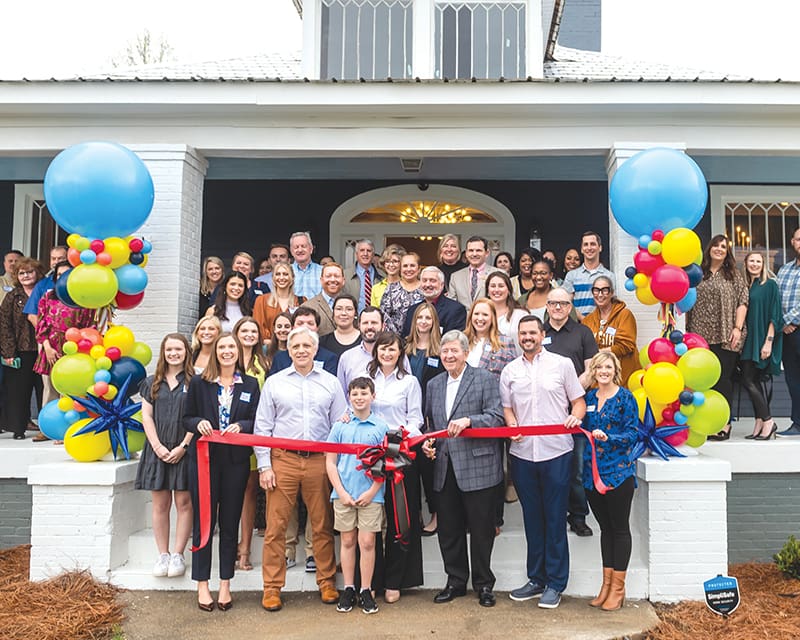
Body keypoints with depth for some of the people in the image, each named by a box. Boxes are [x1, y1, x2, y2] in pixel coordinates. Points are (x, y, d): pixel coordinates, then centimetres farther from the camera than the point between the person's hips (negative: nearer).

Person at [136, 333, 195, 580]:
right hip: (158, 450, 3)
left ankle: (178, 554, 7)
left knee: (184, 502, -1)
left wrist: (183, 446, -12)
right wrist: (157, 446, -5)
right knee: (160, 504, 5)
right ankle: (163, 554, 13)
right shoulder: (152, 383, 11)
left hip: (184, 451, -3)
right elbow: (146, 415, 6)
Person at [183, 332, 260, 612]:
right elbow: (187, 418, 6)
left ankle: (225, 585, 17)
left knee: (230, 523, 7)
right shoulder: (199, 383, 5)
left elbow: (257, 421, 4)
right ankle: (202, 585, 13)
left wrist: (241, 426, -15)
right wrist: (198, 423, -14)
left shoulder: (250, 384, 6)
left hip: (236, 460, 1)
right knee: (203, 521, 3)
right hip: (204, 458, -1)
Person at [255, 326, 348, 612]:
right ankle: (272, 587, 11)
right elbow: (262, 427, 6)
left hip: (319, 460, 1)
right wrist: (264, 465, -1)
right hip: (283, 460, -1)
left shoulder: (330, 383, 9)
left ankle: (327, 582, 20)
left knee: (323, 525, 7)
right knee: (276, 526, 0)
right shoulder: (274, 383, 7)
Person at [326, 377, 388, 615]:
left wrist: (372, 492, -8)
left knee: (367, 542, 1)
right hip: (343, 494, 1)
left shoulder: (381, 427, -1)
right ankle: (348, 589, 20)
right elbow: (330, 462, 4)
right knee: (347, 541, 9)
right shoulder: (340, 426, 3)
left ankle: (366, 591, 14)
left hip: (371, 494, -1)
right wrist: (341, 492, -5)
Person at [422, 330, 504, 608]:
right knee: (448, 529, 12)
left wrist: (468, 421, -25)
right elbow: (428, 421, 22)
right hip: (444, 469, 5)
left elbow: (497, 416, -11)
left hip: (477, 467, -5)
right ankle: (456, 581, 27)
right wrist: (427, 443, 4)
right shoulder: (434, 385, 15)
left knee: (480, 529, 5)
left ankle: (484, 583, 21)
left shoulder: (484, 379, -3)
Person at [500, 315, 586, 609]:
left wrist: (575, 416, -14)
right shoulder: (509, 371, 11)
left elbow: (578, 401, 6)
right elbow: (506, 407, 14)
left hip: (556, 452, -3)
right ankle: (536, 578, 23)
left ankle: (555, 583, 11)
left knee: (555, 519, 1)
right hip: (522, 453, 3)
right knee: (532, 519, 11)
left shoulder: (562, 364, 4)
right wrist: (512, 426, -6)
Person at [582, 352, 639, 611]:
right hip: (593, 473, 5)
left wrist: (608, 438, -24)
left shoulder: (625, 398, -6)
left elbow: (633, 433, -11)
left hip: (618, 472, -5)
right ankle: (607, 583, 21)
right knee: (605, 528, 13)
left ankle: (618, 587, 11)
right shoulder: (588, 398, 10)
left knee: (620, 529, 4)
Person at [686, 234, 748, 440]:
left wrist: (738, 328, -8)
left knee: (723, 378, -3)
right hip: (700, 335, 2)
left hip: (725, 337, -2)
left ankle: (724, 423, 2)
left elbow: (742, 302, 1)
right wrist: (688, 329, 7)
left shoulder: (733, 274, 7)